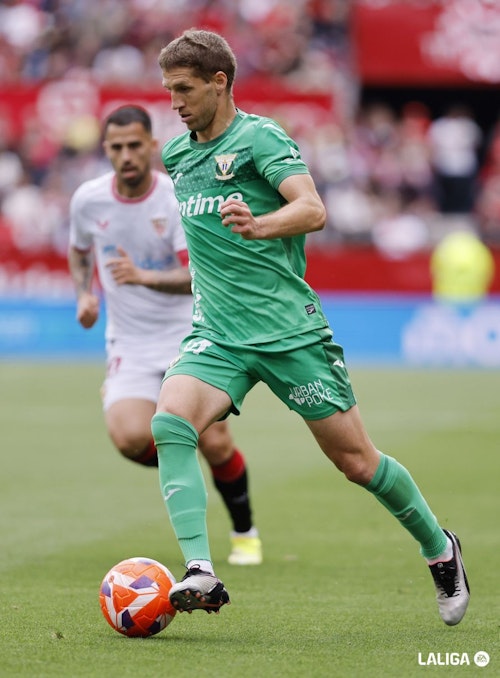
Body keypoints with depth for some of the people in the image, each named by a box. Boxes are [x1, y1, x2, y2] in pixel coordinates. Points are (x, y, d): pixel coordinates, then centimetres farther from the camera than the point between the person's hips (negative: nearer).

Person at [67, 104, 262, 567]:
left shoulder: (180, 200, -15)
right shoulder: (88, 200, -3)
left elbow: (198, 277, -24)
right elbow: (79, 250, 21)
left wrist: (144, 277, -40)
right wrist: (85, 294, 4)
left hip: (189, 338, -2)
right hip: (129, 346, 2)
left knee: (215, 444, -8)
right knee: (130, 438, -23)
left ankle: (245, 532, 21)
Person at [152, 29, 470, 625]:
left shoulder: (260, 138, -9)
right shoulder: (176, 155, 12)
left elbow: (312, 210, -25)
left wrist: (258, 226, -43)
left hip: (288, 330, -5)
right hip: (217, 335, 5)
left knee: (357, 462, 3)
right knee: (170, 422, -24)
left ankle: (440, 551, 28)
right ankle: (200, 573, -31)